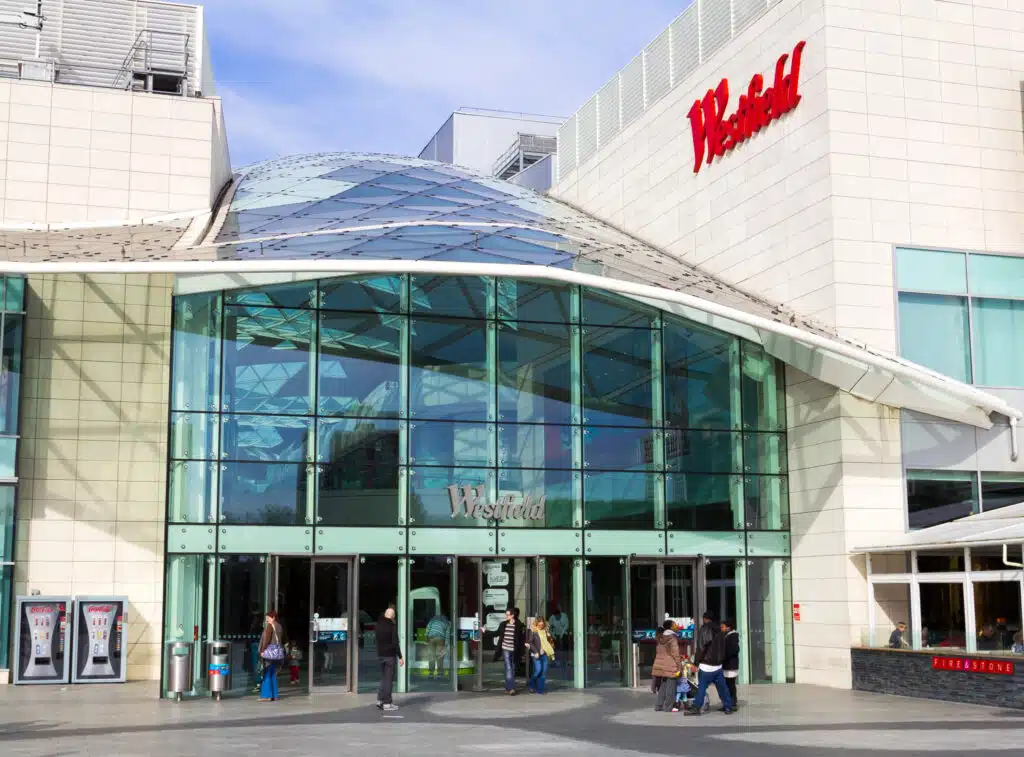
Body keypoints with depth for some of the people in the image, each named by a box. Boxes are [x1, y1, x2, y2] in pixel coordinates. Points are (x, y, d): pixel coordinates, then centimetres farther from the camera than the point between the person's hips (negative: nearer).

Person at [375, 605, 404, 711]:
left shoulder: (379, 624, 4)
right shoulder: (392, 626, -15)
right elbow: (395, 643, -18)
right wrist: (400, 657, -12)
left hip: (380, 655, 7)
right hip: (390, 655, -7)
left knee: (384, 678, 18)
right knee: (389, 679, -1)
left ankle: (380, 700, 16)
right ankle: (387, 703, 0)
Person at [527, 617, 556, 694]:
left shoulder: (546, 631, 11)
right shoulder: (533, 632, -1)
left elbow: (551, 642, 21)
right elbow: (530, 643, -4)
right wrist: (536, 652, -12)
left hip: (545, 654, 4)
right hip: (537, 654, -4)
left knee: (544, 671, 1)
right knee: (538, 670, -13)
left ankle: (540, 689, 8)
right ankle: (530, 684, 10)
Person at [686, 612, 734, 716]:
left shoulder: (704, 630, -9)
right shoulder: (718, 631, 12)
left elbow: (700, 648, -13)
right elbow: (723, 648, 17)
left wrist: (696, 663, -9)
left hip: (706, 665, -6)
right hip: (718, 665, 6)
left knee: (701, 687, -5)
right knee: (722, 687, 10)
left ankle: (696, 708, -6)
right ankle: (728, 707, 11)